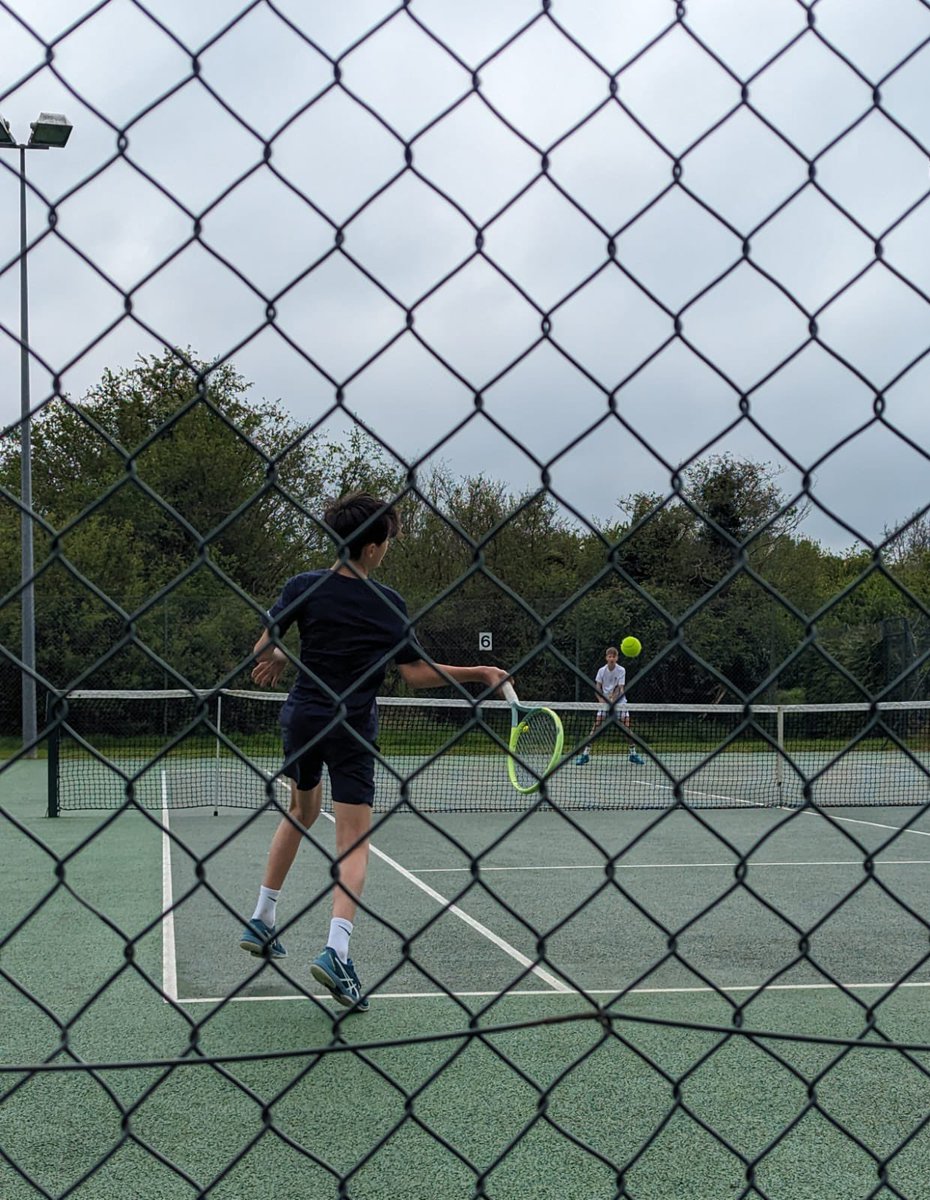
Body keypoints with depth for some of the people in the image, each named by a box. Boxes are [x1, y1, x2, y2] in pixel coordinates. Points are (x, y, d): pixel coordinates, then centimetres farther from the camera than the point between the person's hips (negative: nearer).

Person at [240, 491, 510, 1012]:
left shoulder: (305, 587, -4)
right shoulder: (387, 603, -8)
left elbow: (262, 649, -4)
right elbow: (417, 673, -10)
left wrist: (280, 660, 19)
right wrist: (481, 674, 0)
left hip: (302, 718, 4)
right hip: (353, 732, -4)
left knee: (303, 811, 27)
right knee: (354, 842, -2)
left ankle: (262, 921, 30)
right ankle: (337, 949, -22)